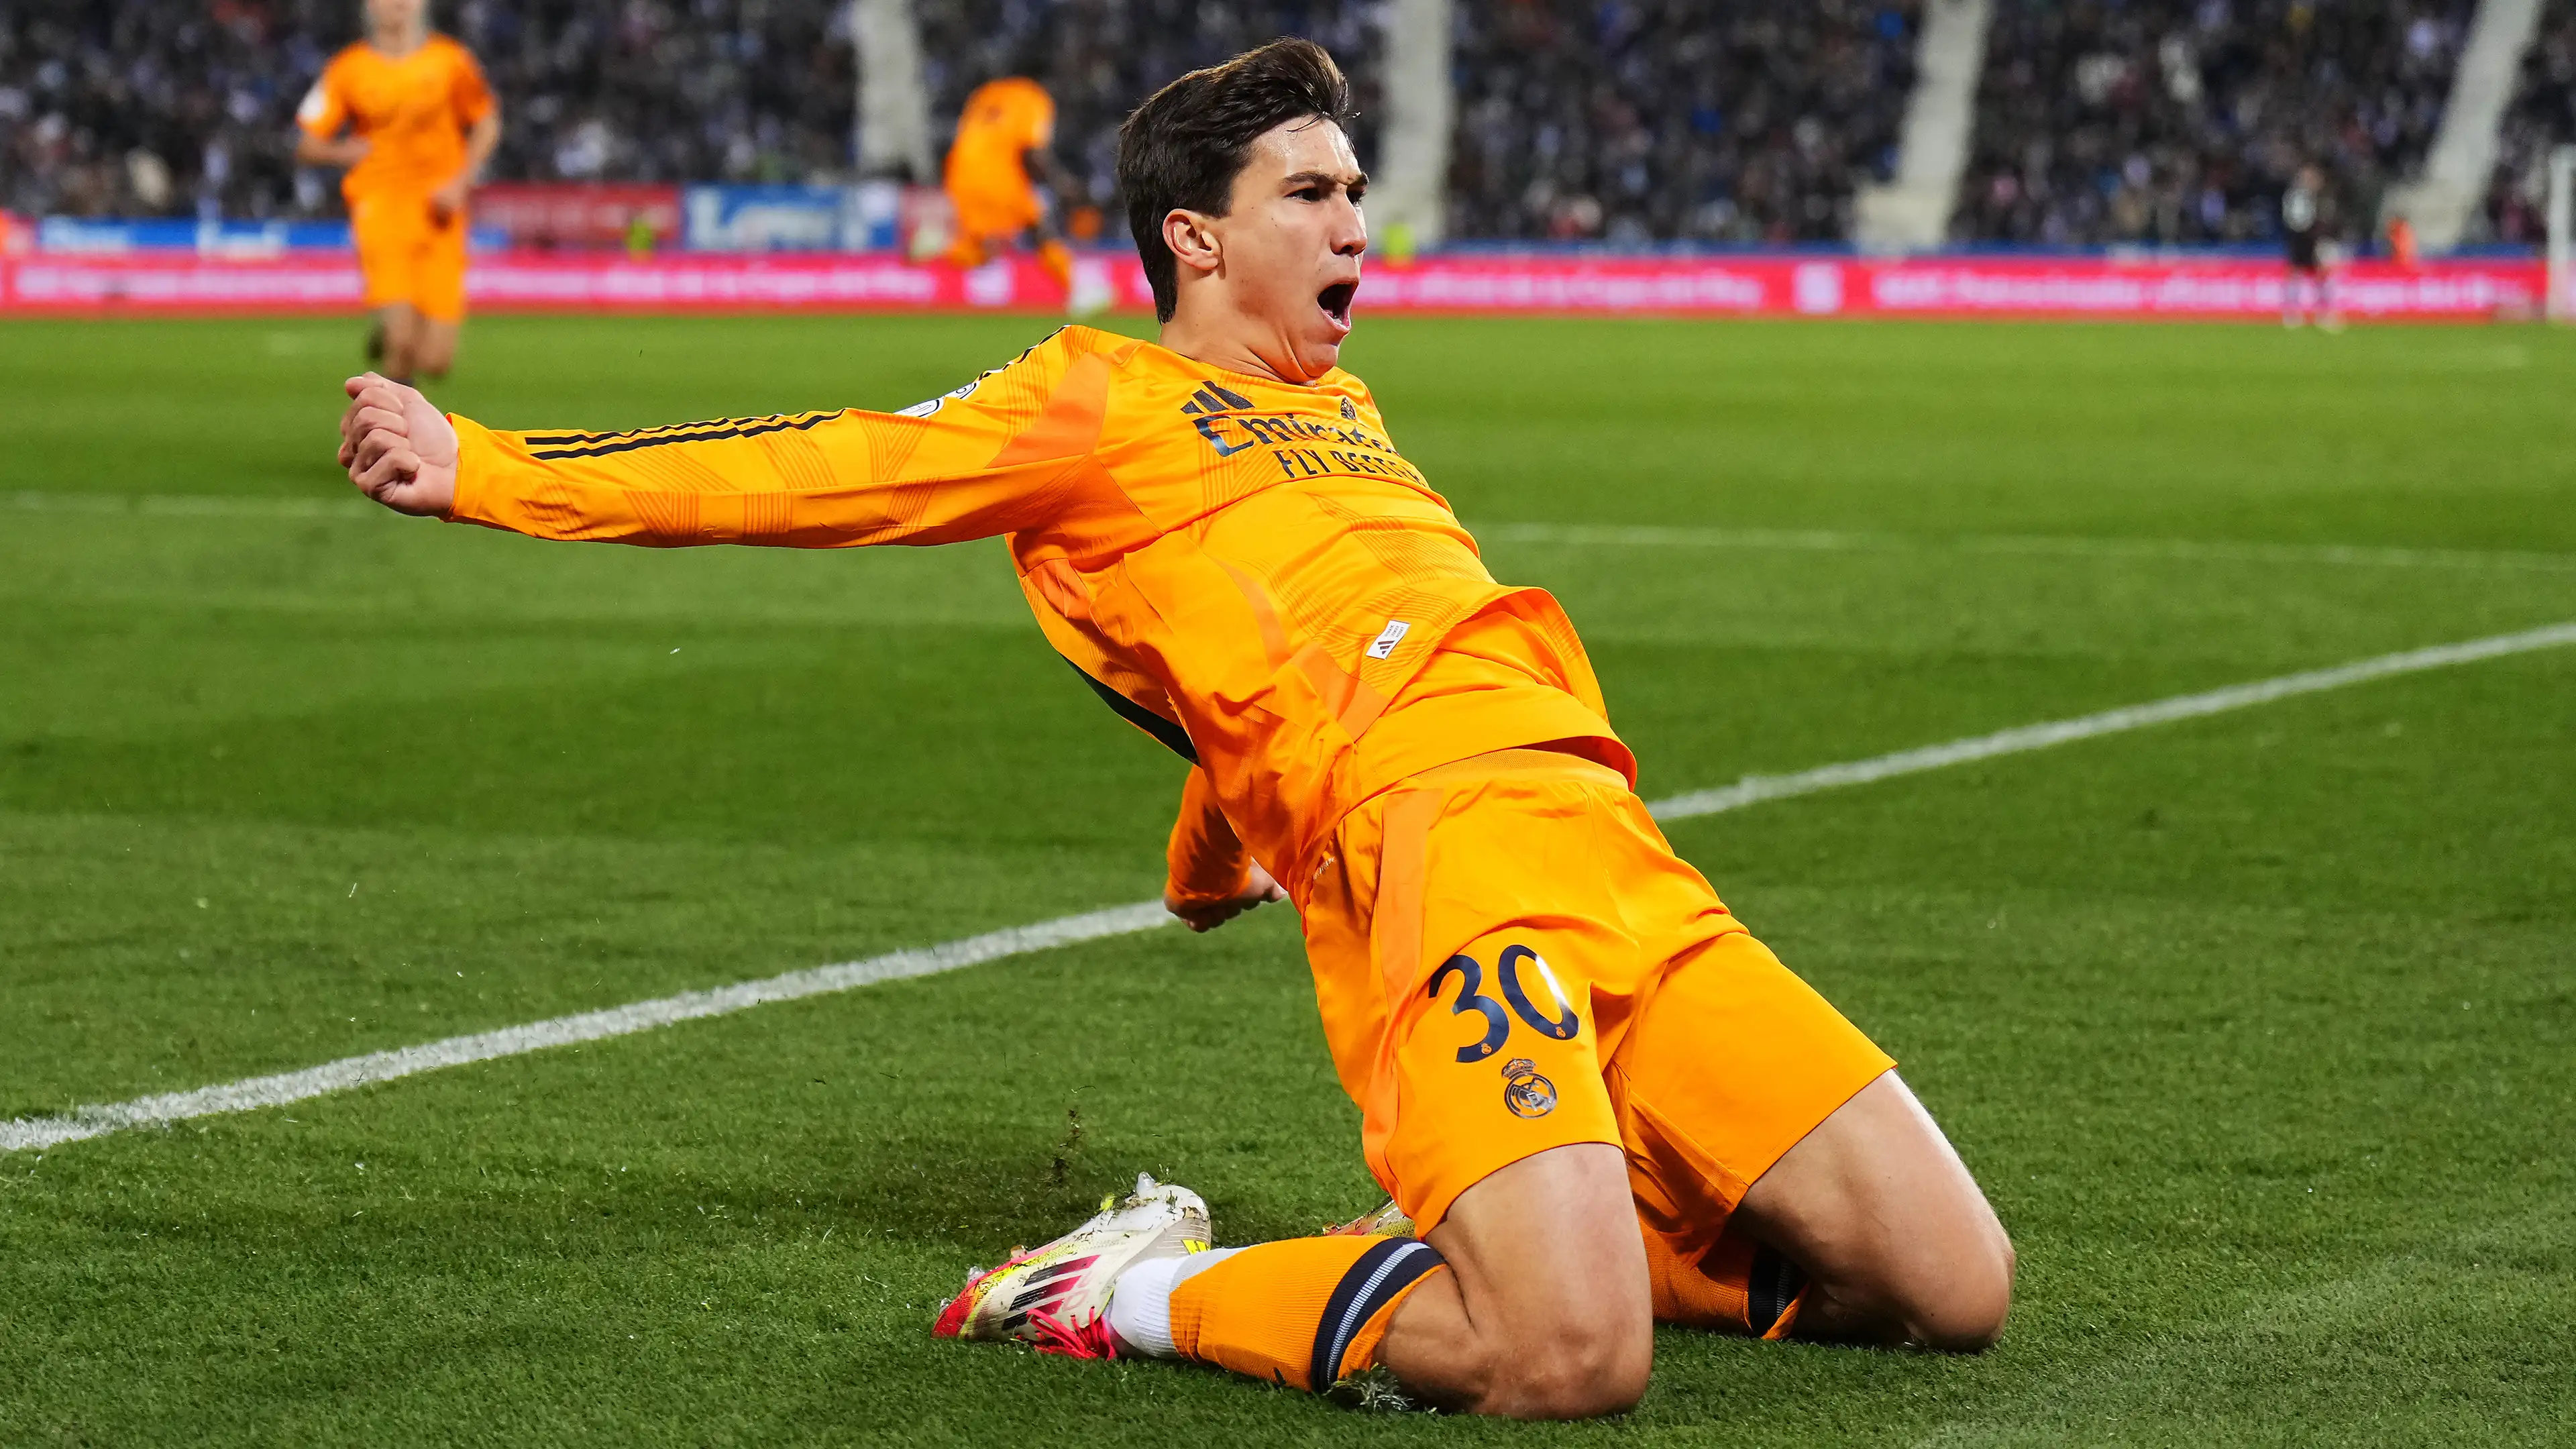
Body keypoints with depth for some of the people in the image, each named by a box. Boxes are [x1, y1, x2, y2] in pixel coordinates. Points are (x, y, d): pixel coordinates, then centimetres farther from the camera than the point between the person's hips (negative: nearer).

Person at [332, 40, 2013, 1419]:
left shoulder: (1340, 408, 29)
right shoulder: (1102, 400, 8)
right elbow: (814, 471, 4)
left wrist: (1214, 853, 60)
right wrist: (484, 469, 1)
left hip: (1613, 852, 8)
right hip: (1436, 847, -8)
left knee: (1952, 1289, 0)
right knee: (1565, 1365, -27)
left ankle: (1512, 1225, 17)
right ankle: (1150, 1293, -2)